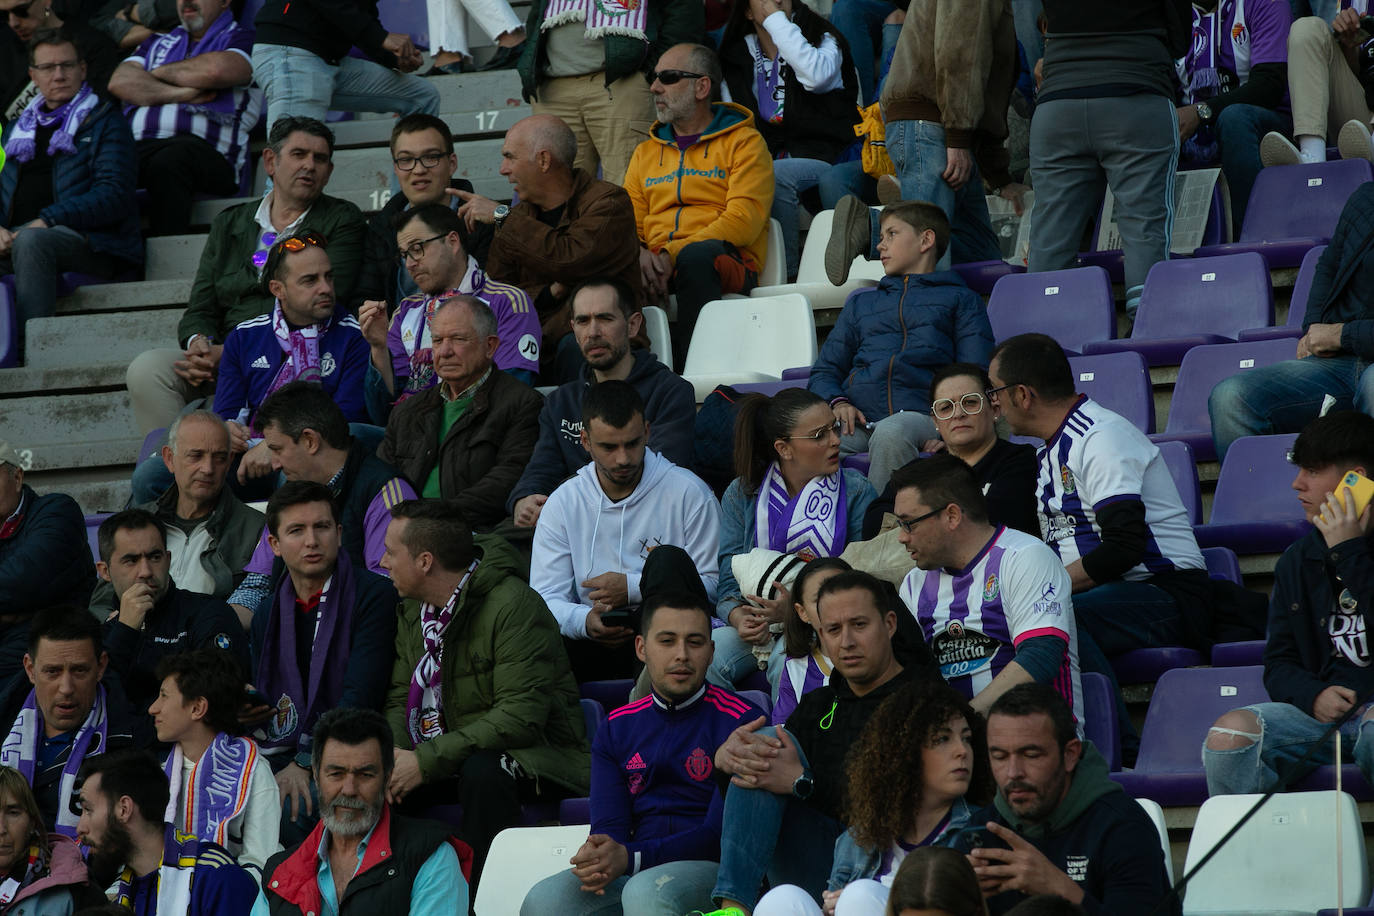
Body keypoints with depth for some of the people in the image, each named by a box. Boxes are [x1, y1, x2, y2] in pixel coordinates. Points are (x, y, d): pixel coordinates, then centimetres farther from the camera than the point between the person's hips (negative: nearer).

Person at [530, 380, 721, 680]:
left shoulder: (688, 492, 1)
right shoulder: (562, 504, 8)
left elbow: (714, 584, -1)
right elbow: (546, 598, 2)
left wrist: (632, 588, -11)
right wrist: (584, 621, -22)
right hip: (597, 642, 0)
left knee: (670, 559, -32)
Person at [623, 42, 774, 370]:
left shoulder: (745, 143, 10)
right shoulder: (645, 153, 27)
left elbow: (743, 220, -4)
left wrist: (673, 253, -16)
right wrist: (639, 255, -9)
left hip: (727, 259, -3)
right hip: (656, 261, 3)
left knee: (697, 255, -41)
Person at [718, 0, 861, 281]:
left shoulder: (822, 39, 3)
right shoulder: (738, 56, 15)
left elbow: (815, 75, -23)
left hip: (819, 156, -4)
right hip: (765, 157, 4)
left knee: (775, 175, -36)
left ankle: (788, 273, -28)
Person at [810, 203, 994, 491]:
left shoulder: (960, 299, 23)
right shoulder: (860, 302, 36)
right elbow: (824, 371, 29)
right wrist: (838, 402, 3)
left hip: (919, 415, -3)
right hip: (858, 421, 3)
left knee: (891, 434, -40)